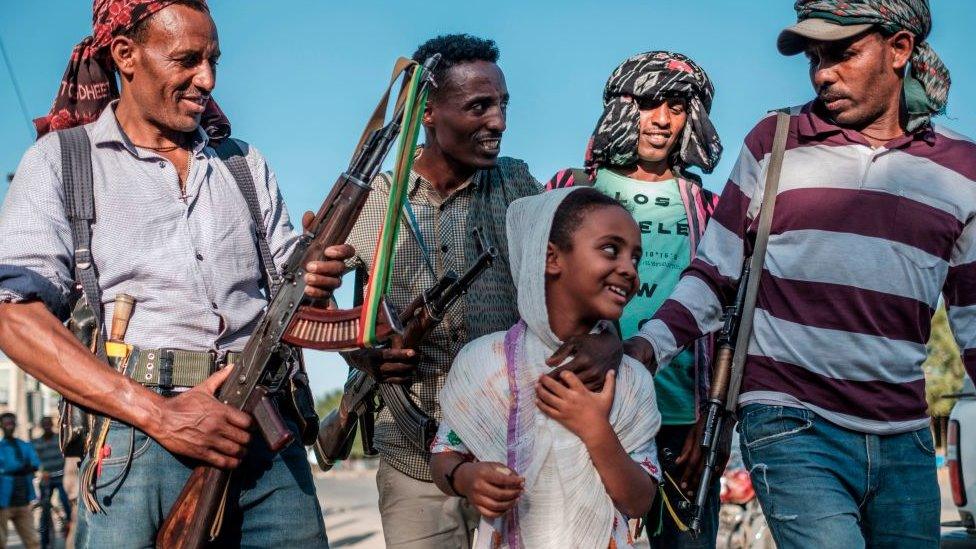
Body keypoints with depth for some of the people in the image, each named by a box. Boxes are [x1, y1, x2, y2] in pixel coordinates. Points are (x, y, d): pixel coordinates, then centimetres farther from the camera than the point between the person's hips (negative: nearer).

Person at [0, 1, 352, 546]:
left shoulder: (245, 163, 19)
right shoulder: (61, 160, 6)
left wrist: (314, 283, -7)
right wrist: (159, 413, -16)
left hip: (270, 437, 3)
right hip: (136, 444, -3)